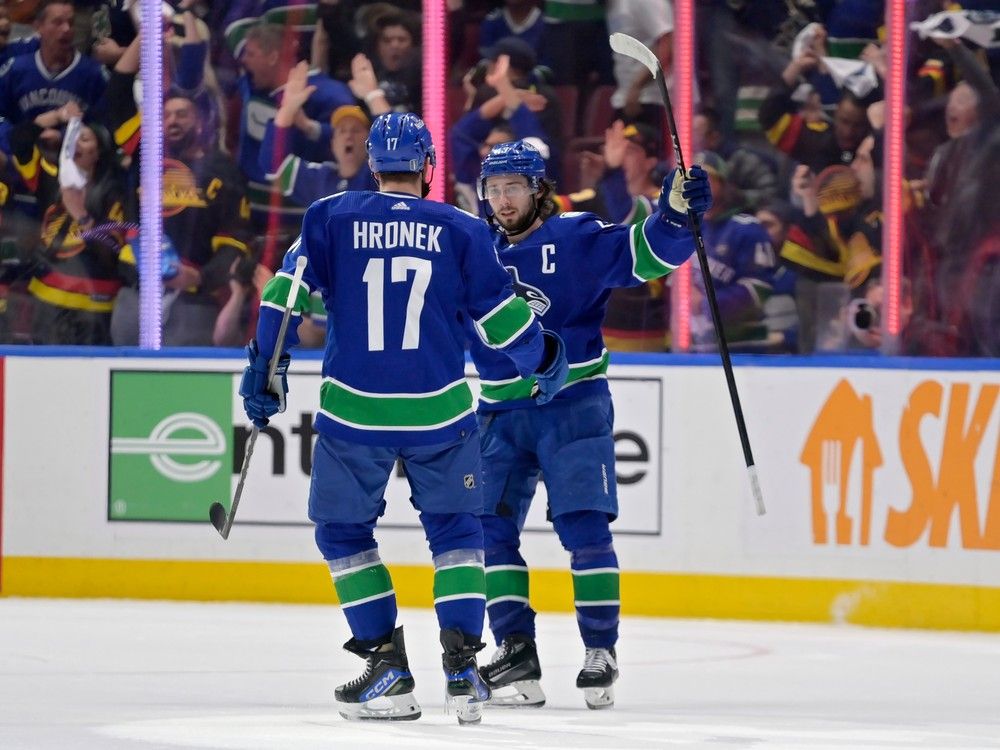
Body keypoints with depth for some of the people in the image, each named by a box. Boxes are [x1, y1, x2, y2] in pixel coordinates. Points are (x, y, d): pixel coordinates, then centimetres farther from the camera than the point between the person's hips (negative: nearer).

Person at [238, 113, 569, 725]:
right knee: (456, 530, 16)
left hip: (353, 412, -1)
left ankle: (386, 663, 8)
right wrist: (545, 361, 21)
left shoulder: (331, 218, 2)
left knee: (343, 531, 16)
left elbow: (288, 293, -5)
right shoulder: (461, 231, 2)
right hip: (439, 414, 1)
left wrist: (264, 369, 4)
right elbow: (500, 314, 4)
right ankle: (462, 666, 3)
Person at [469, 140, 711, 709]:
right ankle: (517, 655, 3)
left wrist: (676, 213, -31)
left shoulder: (577, 239, -6)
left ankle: (601, 653, -3)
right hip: (502, 415, 5)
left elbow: (645, 254, -15)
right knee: (489, 528, -2)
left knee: (584, 528, -10)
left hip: (573, 407, -5)